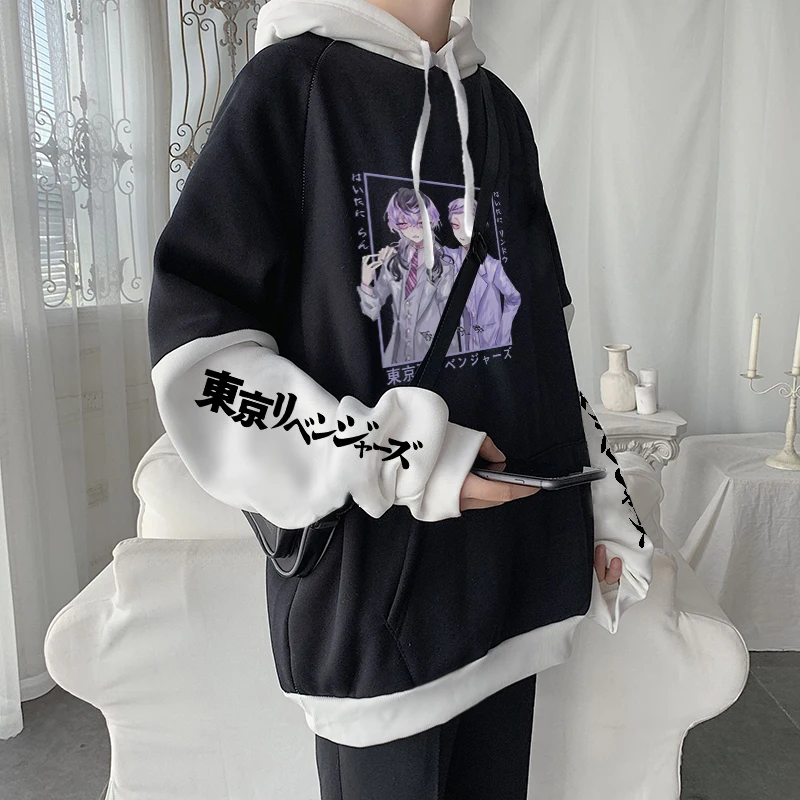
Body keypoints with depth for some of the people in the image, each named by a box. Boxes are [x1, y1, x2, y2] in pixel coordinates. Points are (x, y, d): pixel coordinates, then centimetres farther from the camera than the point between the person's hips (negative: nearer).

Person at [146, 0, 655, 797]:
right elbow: (196, 353, -11)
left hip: (511, 570, 6)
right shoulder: (292, 80, -4)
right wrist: (401, 463, -18)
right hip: (370, 587, -5)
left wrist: (605, 511, 12)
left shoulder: (501, 108, 13)